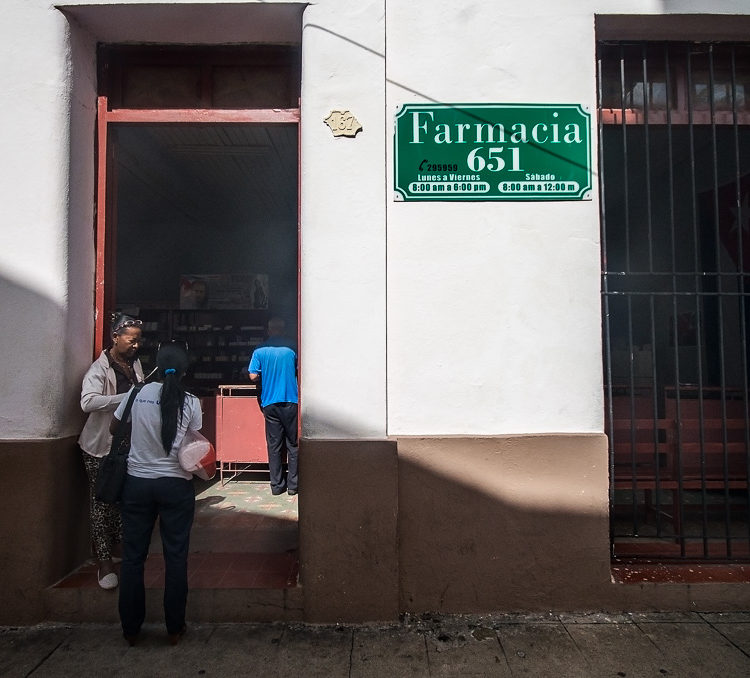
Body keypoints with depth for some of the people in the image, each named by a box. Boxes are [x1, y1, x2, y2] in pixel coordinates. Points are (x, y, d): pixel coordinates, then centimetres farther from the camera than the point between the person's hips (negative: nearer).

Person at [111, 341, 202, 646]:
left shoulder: (139, 393, -2)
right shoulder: (191, 402, -7)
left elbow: (113, 427, 11)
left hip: (137, 482, 2)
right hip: (176, 485, -1)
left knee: (132, 556, 13)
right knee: (175, 556, 9)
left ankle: (131, 628, 24)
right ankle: (174, 628, 18)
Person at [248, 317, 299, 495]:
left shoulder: (260, 351, 1)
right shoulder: (291, 348, -1)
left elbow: (253, 376, -2)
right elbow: (299, 372, 3)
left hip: (270, 403, 1)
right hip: (290, 401, -1)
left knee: (274, 445, 8)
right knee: (293, 444, 7)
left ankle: (277, 485, 12)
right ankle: (292, 484, 9)